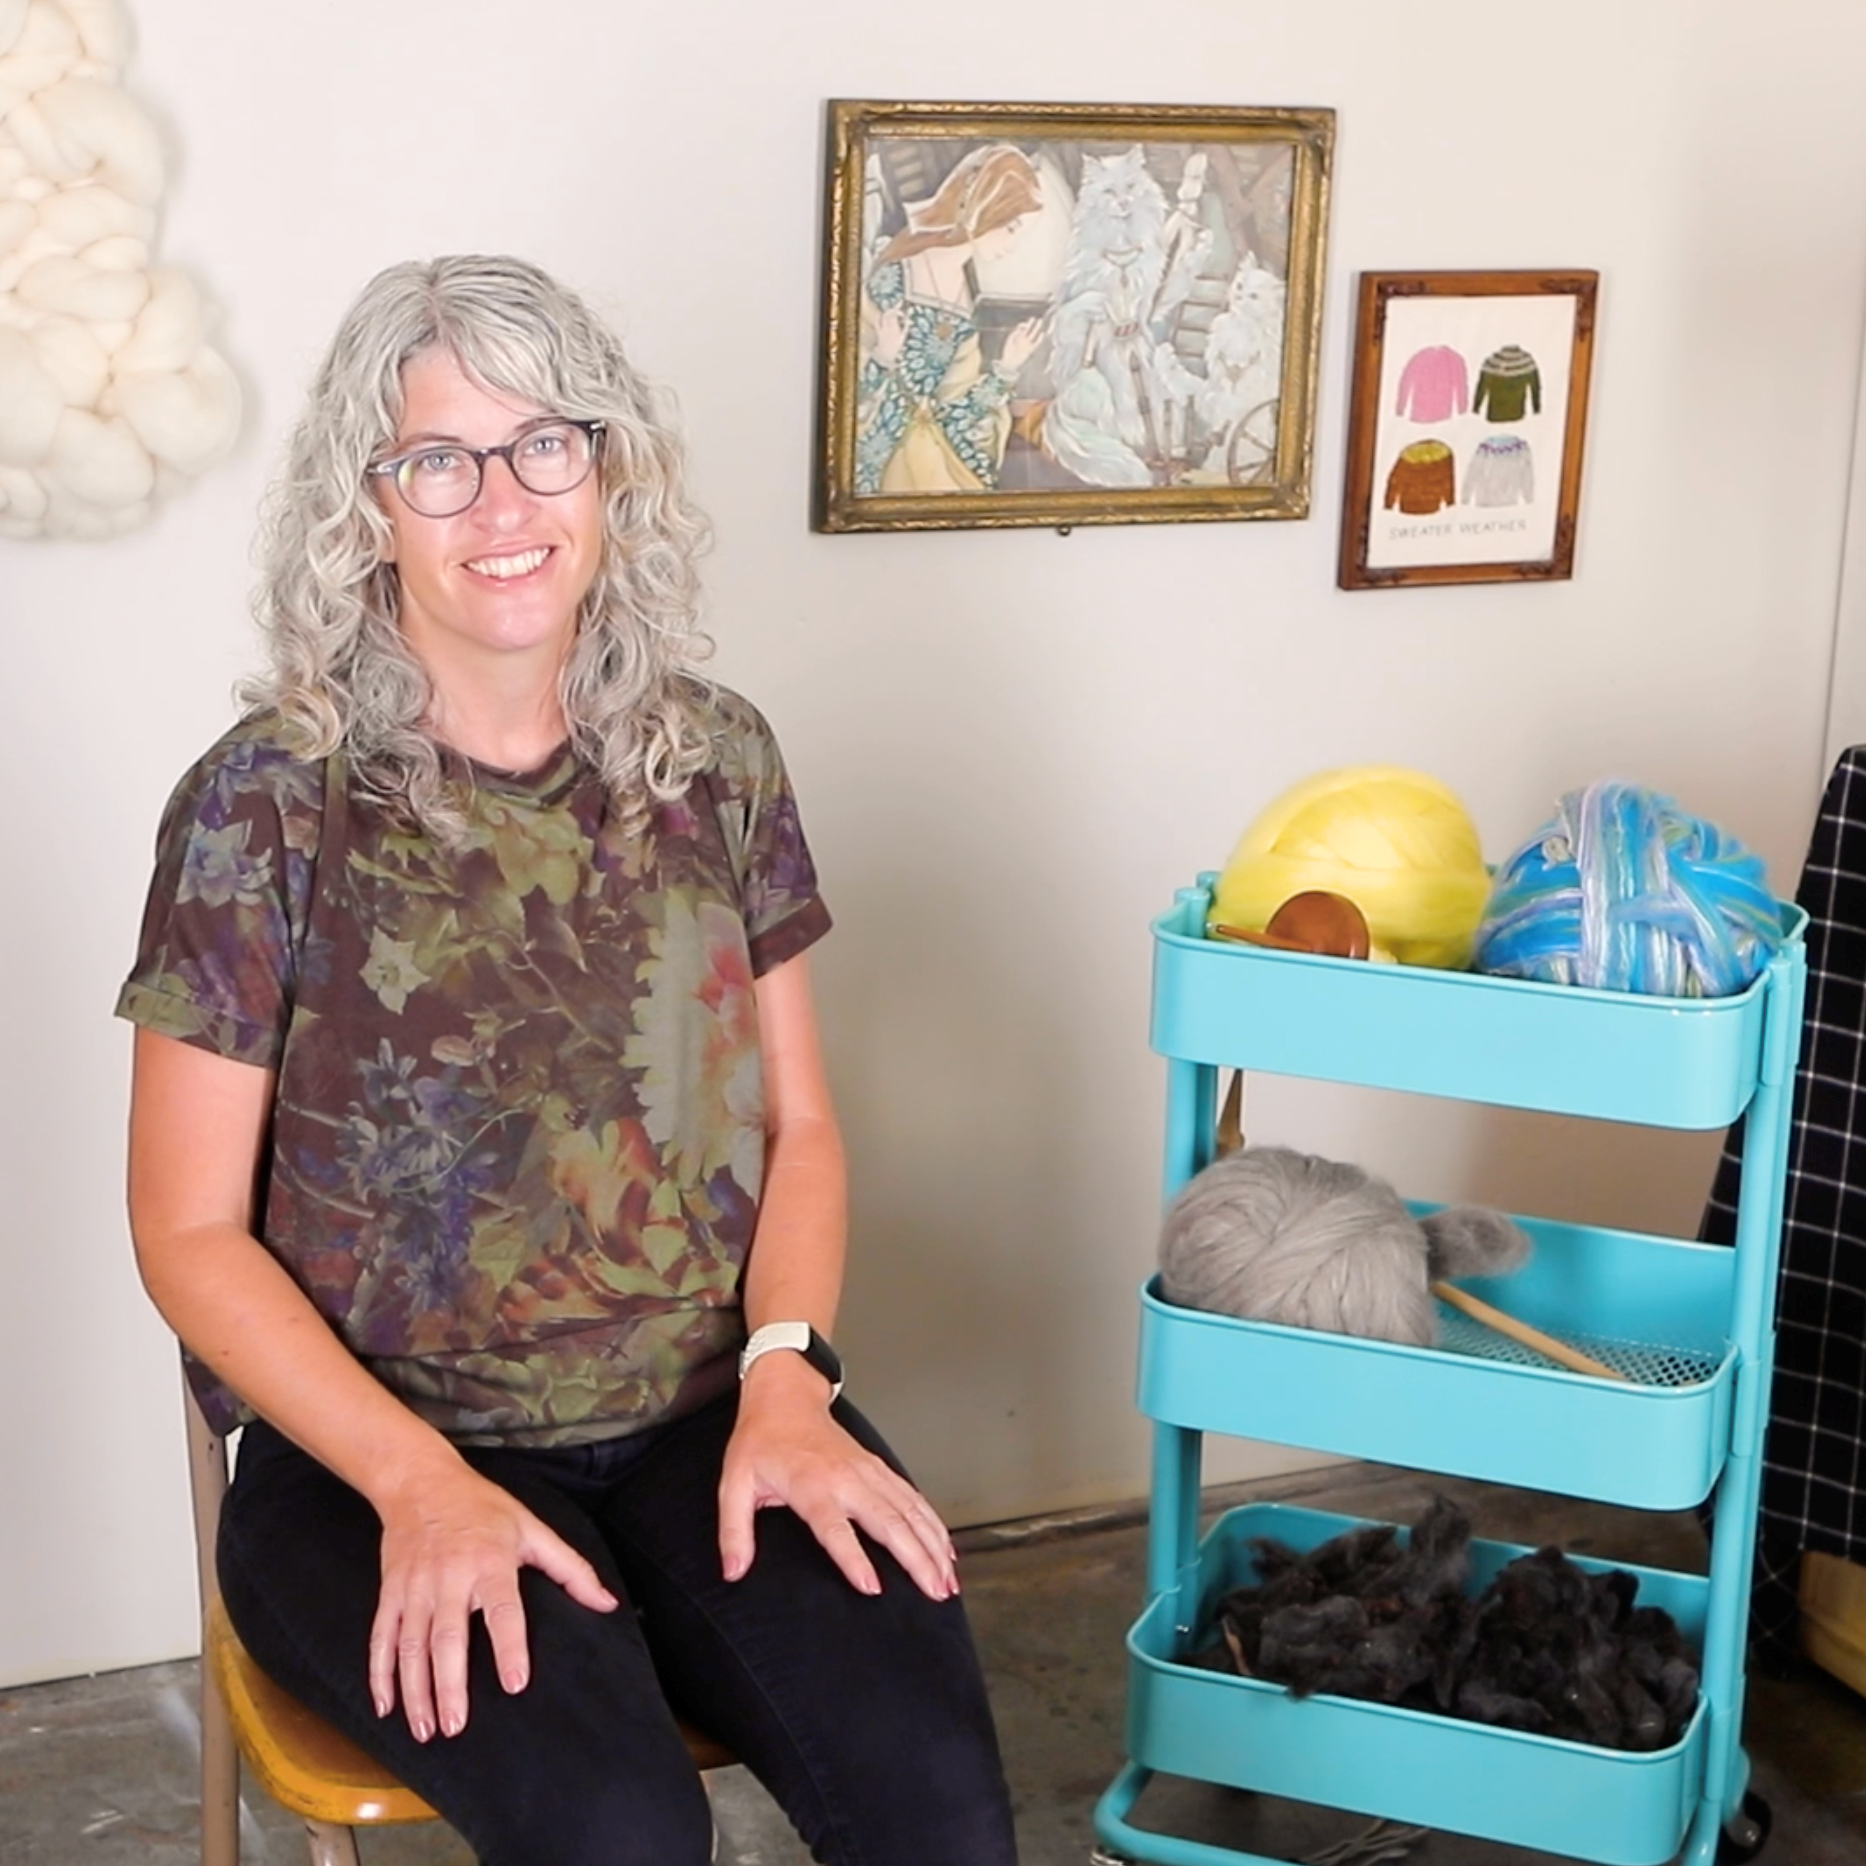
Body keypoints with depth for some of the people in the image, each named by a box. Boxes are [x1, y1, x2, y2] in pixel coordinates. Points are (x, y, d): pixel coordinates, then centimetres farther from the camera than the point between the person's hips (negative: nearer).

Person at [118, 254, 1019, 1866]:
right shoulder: (266, 805, -7)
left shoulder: (713, 761, 4)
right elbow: (191, 1230, -5)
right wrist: (422, 1486, -17)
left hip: (704, 1422, 3)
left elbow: (798, 1124, 9)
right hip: (375, 1450, -3)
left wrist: (785, 1380, -8)